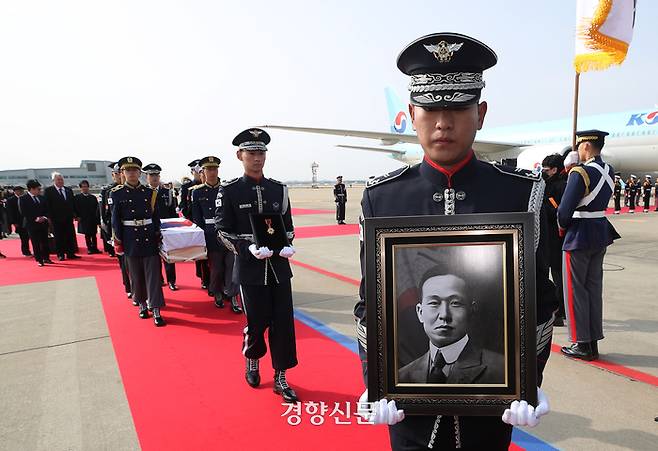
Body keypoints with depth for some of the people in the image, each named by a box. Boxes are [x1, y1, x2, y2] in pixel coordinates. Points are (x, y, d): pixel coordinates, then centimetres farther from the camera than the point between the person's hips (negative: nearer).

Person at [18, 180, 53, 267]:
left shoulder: (42, 198, 12)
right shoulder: (22, 199, -3)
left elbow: (46, 209, 14)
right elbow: (23, 213, -9)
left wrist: (45, 217, -5)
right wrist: (35, 219, -17)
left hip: (43, 223, 4)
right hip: (31, 224, -4)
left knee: (45, 242, 7)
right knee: (35, 243, 0)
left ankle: (46, 258, 17)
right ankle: (39, 260, 5)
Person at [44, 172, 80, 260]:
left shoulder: (69, 190, 13)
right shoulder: (48, 191, -1)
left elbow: (73, 203, 15)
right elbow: (47, 205, -5)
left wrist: (75, 214, 8)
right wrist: (50, 217, -12)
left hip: (68, 218, 4)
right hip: (56, 219, -4)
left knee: (70, 236, 4)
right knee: (59, 237, 2)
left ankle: (70, 253, 10)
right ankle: (60, 254, 8)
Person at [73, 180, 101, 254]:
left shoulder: (93, 197, 10)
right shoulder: (77, 197, 2)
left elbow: (97, 209, 7)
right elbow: (75, 208, -2)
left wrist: (98, 220, 1)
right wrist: (77, 216, -11)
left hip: (93, 220, 2)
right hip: (84, 220, -2)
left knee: (94, 235, 5)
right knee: (87, 235, 2)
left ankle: (95, 248, 11)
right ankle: (89, 248, 9)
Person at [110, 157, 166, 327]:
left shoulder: (150, 193, 4)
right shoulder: (116, 193, -1)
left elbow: (156, 217, 8)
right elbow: (115, 220, -1)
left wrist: (158, 235, 3)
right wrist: (118, 242, -3)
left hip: (150, 238, 1)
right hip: (130, 240, -1)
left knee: (153, 274, -1)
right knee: (136, 274, 10)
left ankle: (156, 311, 2)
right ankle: (142, 304, 28)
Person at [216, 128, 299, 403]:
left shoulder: (279, 189, 6)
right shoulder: (229, 191, -3)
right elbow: (223, 231, -4)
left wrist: (286, 246, -8)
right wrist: (250, 250, -19)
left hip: (279, 267, 3)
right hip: (251, 269, -3)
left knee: (283, 322, 4)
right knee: (256, 322, 8)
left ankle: (280, 378, 19)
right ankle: (252, 362, 38)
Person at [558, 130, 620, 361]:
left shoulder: (580, 173, -19)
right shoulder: (609, 171, 8)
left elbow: (565, 210, -20)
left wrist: (562, 226, -1)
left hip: (579, 236, -8)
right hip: (601, 233, 8)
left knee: (575, 289, 2)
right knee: (594, 286, 14)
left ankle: (582, 344, 9)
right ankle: (593, 342, 22)